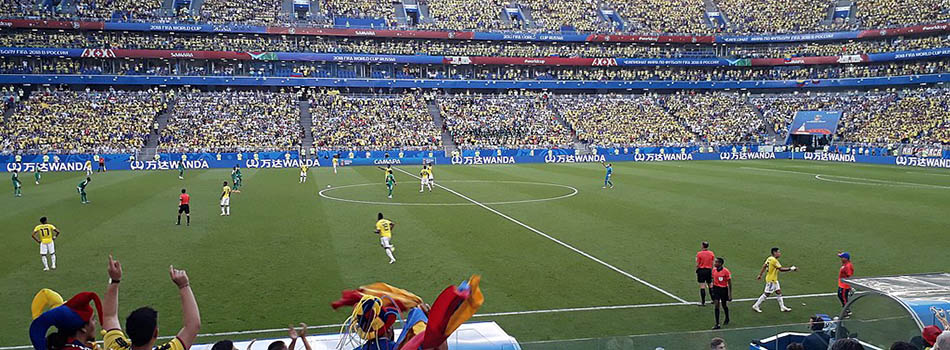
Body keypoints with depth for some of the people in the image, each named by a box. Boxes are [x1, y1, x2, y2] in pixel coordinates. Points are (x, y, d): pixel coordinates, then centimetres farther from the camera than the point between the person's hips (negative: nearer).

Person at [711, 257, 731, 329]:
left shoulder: (726, 271, -15)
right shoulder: (714, 270, -1)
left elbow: (729, 283, -10)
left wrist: (730, 294, -10)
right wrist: (712, 290, 16)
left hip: (724, 289, -3)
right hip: (716, 289, 3)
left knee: (724, 305, 14)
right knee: (716, 305, -8)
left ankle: (727, 319, 43)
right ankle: (717, 324, -7)